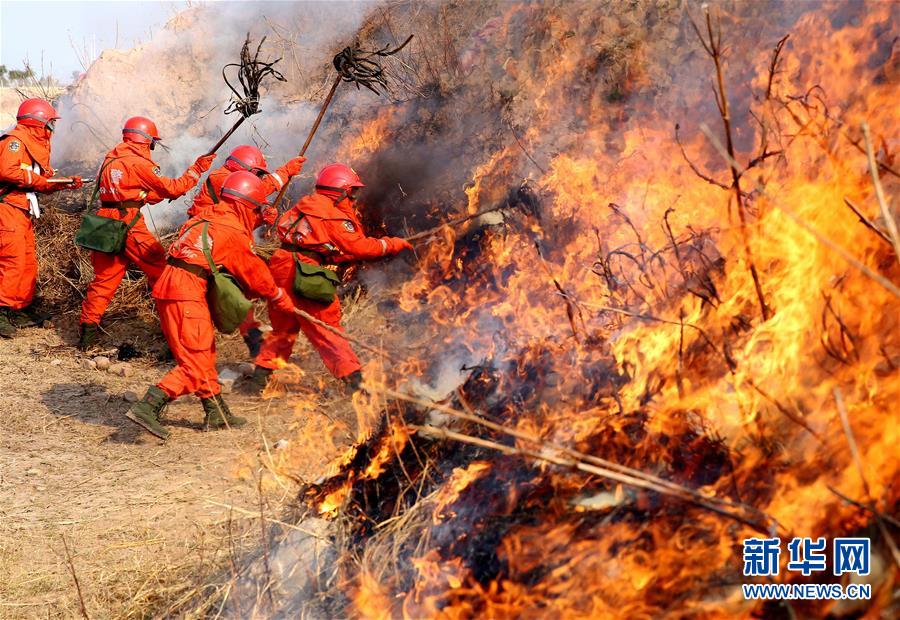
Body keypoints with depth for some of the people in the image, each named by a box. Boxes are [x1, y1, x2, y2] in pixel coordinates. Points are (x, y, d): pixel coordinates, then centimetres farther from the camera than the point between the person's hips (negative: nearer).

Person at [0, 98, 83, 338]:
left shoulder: (36, 145, 21)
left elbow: (43, 184, 23)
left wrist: (67, 184, 12)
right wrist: (36, 179, -16)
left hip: (22, 212, 10)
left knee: (28, 262, 13)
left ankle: (22, 309, 21)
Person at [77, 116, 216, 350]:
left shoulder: (111, 158, 16)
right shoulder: (139, 163, -8)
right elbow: (172, 189, -5)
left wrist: (163, 193, 15)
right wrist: (197, 169, 3)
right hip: (128, 223, -8)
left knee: (104, 278, 11)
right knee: (160, 269, 3)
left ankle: (88, 329, 9)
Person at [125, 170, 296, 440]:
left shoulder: (208, 219, 21)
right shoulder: (234, 233, -5)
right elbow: (255, 273, 4)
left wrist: (258, 292, 25)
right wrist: (280, 298, 18)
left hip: (168, 287, 10)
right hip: (187, 294, -10)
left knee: (205, 355, 19)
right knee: (195, 366, -8)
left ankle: (217, 414, 29)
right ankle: (147, 407, -19)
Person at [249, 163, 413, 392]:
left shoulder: (307, 204, 18)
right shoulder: (336, 216, -6)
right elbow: (358, 247, -7)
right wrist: (391, 244, 3)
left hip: (281, 269, 8)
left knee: (283, 328, 19)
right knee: (326, 329, -3)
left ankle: (261, 374, 19)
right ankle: (353, 378, -2)